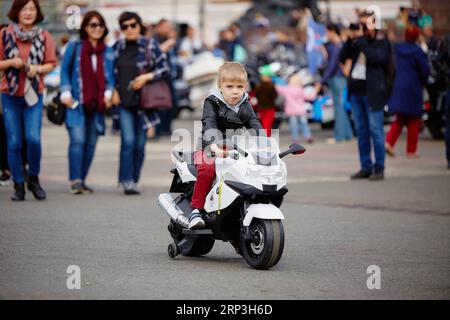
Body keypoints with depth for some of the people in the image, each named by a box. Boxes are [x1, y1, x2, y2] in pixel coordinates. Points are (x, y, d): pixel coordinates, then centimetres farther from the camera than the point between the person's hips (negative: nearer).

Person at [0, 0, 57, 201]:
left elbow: (51, 63, 7)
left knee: (33, 139, -13)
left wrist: (38, 69, -13)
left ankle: (33, 179, 9)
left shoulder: (44, 36, 2)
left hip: (34, 95, 0)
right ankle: (18, 186, 12)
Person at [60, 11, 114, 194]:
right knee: (77, 140, -15)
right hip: (76, 103, -4)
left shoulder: (108, 52, 12)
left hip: (97, 104, 4)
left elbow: (110, 77, 14)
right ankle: (75, 181, -16)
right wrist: (66, 93, -5)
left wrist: (108, 93, -3)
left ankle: (81, 180, 14)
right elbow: (64, 71, 5)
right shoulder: (74, 47, 4)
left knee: (91, 144, 5)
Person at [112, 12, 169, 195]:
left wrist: (146, 77, -13)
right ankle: (127, 182, -16)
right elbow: (110, 71, 18)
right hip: (124, 102, 1)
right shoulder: (117, 47, 8)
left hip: (144, 100, -1)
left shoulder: (150, 45, 0)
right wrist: (113, 90, 4)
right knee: (128, 141, -12)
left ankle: (134, 181, 15)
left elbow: (164, 68, 1)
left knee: (140, 143, 4)